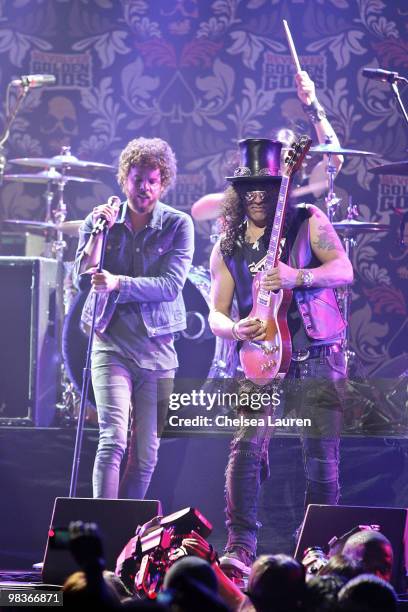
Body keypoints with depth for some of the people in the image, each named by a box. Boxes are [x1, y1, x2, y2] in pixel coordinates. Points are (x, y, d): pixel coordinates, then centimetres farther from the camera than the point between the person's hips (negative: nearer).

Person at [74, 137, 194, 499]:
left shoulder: (177, 225, 1)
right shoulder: (101, 219, 6)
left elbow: (170, 285, -11)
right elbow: (84, 277, -3)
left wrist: (118, 284, -23)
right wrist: (99, 232, -13)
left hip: (158, 348, 1)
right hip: (111, 343, -1)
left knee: (147, 452, 3)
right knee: (113, 440, -16)